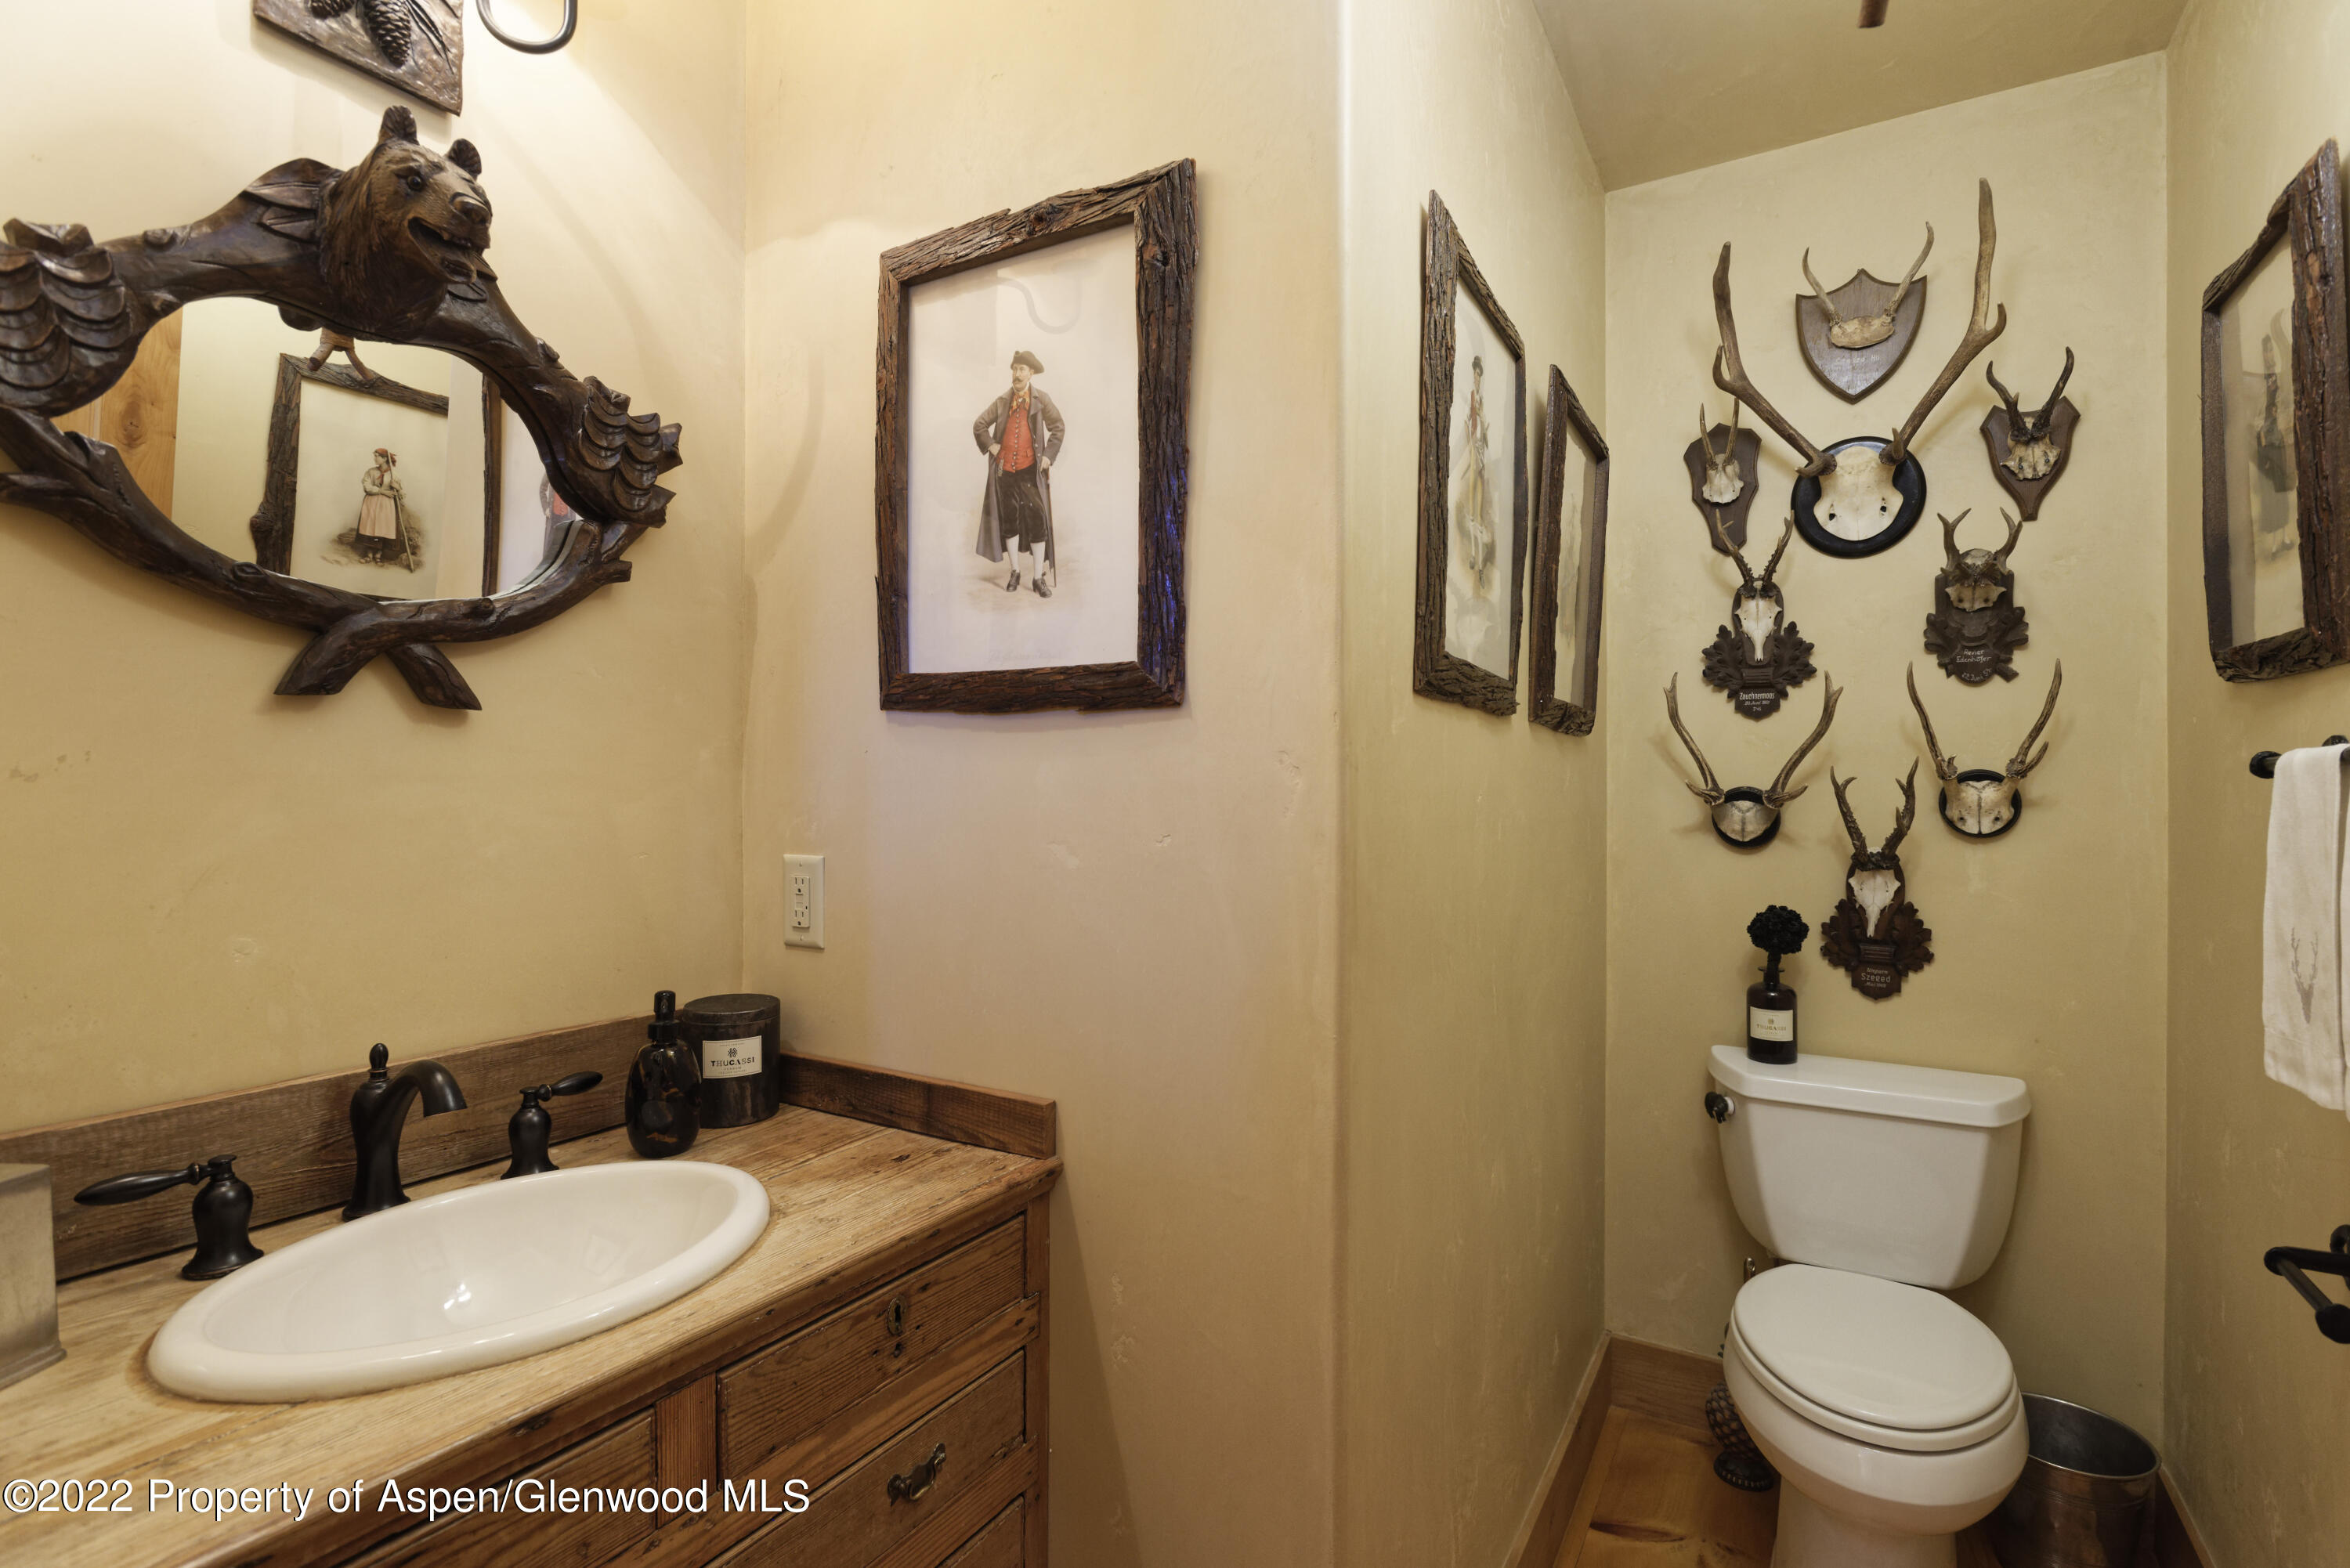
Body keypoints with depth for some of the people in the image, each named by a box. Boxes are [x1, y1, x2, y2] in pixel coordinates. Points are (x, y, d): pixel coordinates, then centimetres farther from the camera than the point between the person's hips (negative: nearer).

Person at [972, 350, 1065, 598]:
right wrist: (990, 445, 5)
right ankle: (1015, 573, 21)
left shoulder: (1042, 399, 1)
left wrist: (1048, 456, -5)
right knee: (1009, 521, 9)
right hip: (1004, 470, 3)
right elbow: (979, 424, 19)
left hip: (1031, 470, -3)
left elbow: (1057, 428, 4)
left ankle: (1038, 578, 0)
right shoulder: (1002, 401, 9)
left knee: (1037, 522, -6)